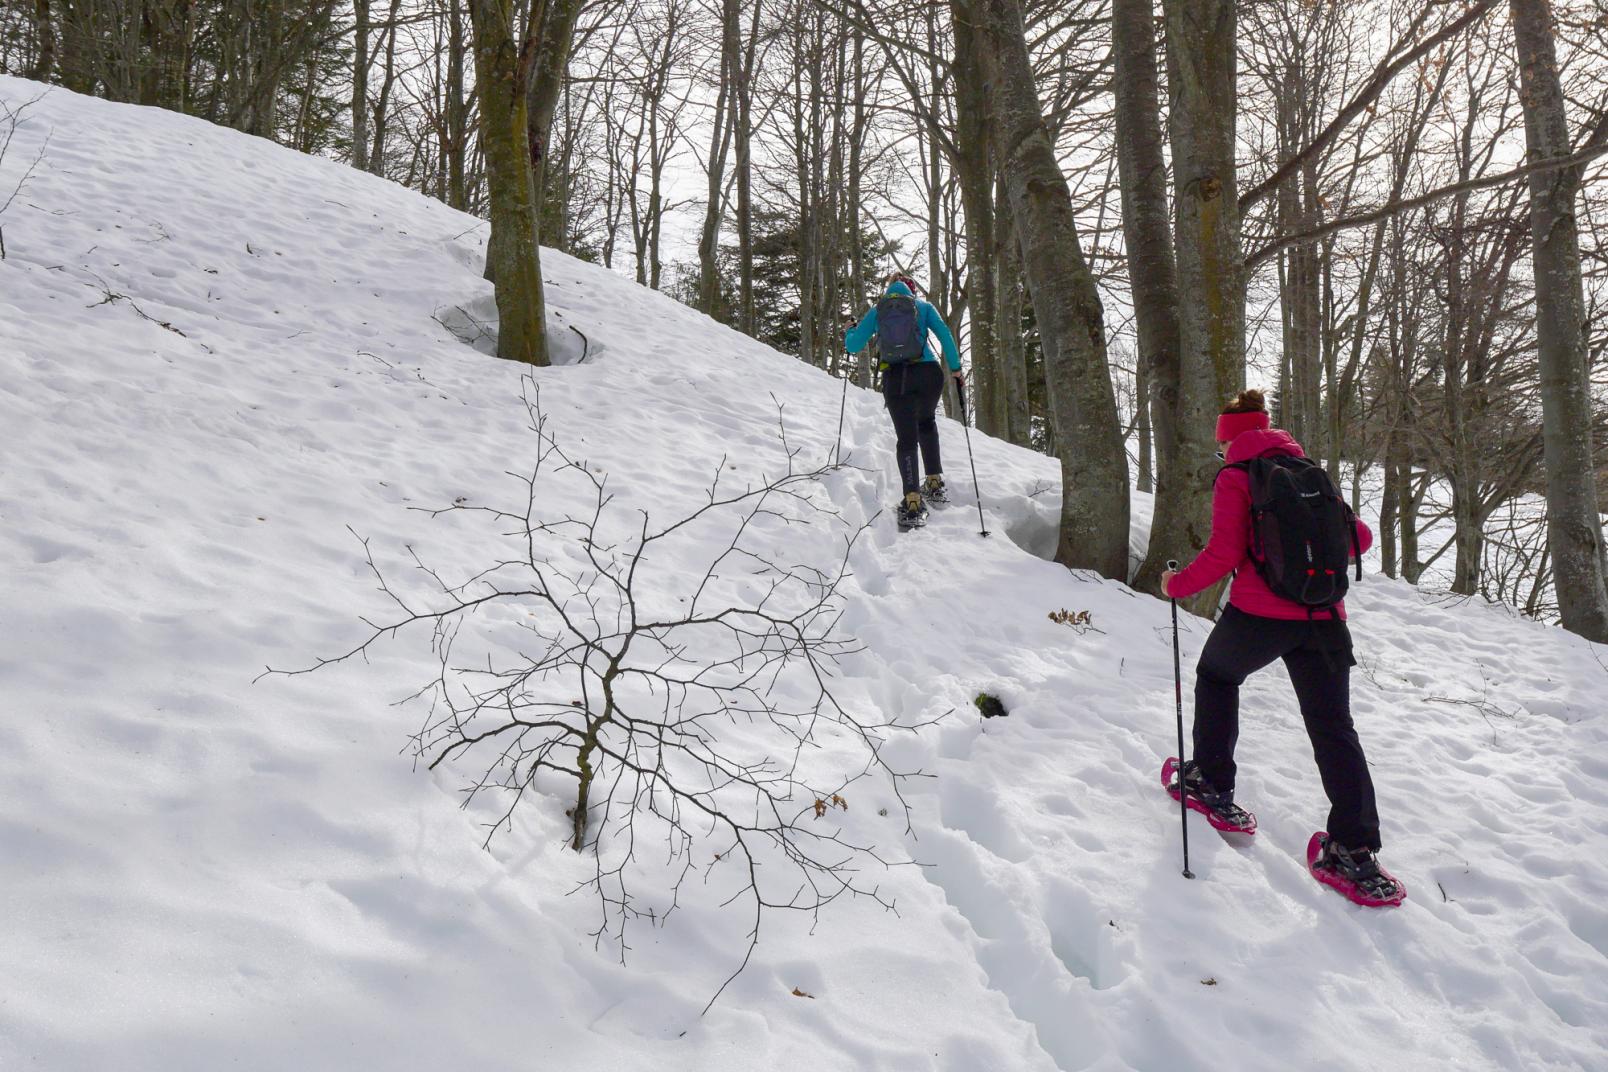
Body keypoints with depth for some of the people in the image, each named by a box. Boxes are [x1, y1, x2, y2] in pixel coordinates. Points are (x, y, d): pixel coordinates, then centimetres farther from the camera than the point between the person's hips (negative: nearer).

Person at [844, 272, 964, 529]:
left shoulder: (876, 311, 13)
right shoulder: (923, 307, 12)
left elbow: (853, 346, 11)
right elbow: (944, 334, -2)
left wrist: (849, 332, 33)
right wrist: (955, 368, 1)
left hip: (895, 379, -1)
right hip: (928, 374, 1)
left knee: (906, 438, 0)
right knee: (926, 423, 27)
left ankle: (913, 500, -15)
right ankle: (935, 483, 24)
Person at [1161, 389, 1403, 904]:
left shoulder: (1235, 478, 0)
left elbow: (1223, 553, -11)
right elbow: (1359, 537, 16)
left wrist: (1179, 585, 4)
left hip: (1258, 614, -4)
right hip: (1324, 619, 4)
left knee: (1216, 675, 26)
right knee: (1333, 730, 7)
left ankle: (1211, 782, 26)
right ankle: (1355, 850, 1)